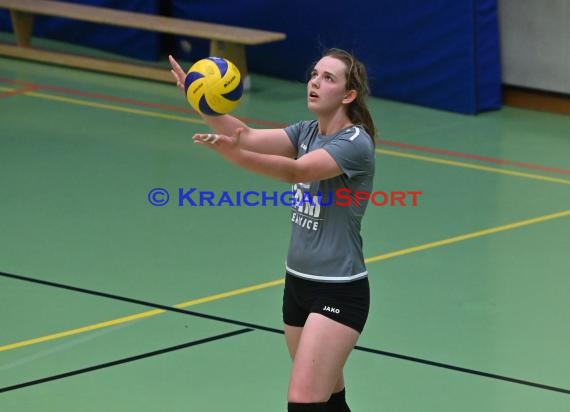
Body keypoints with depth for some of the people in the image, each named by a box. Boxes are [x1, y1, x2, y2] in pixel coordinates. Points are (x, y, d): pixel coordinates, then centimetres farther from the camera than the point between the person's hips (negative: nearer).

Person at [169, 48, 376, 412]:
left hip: (339, 293, -8)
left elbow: (296, 171, -31)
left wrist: (233, 153, -46)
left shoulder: (355, 144, -16)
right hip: (298, 283, 8)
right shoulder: (307, 133, 7)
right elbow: (250, 137, -8)